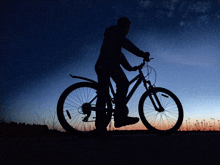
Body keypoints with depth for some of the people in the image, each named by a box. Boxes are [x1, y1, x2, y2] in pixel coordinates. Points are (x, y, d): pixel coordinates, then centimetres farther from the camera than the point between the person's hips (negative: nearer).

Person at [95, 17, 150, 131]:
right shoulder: (116, 31, 8)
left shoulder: (109, 34, 36)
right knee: (123, 84, -17)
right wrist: (142, 54, -6)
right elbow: (126, 44, -6)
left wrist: (129, 67, 31)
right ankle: (120, 117, -30)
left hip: (100, 66, 10)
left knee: (103, 92, 7)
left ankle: (99, 123, 5)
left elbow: (119, 54, 34)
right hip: (110, 64, -10)